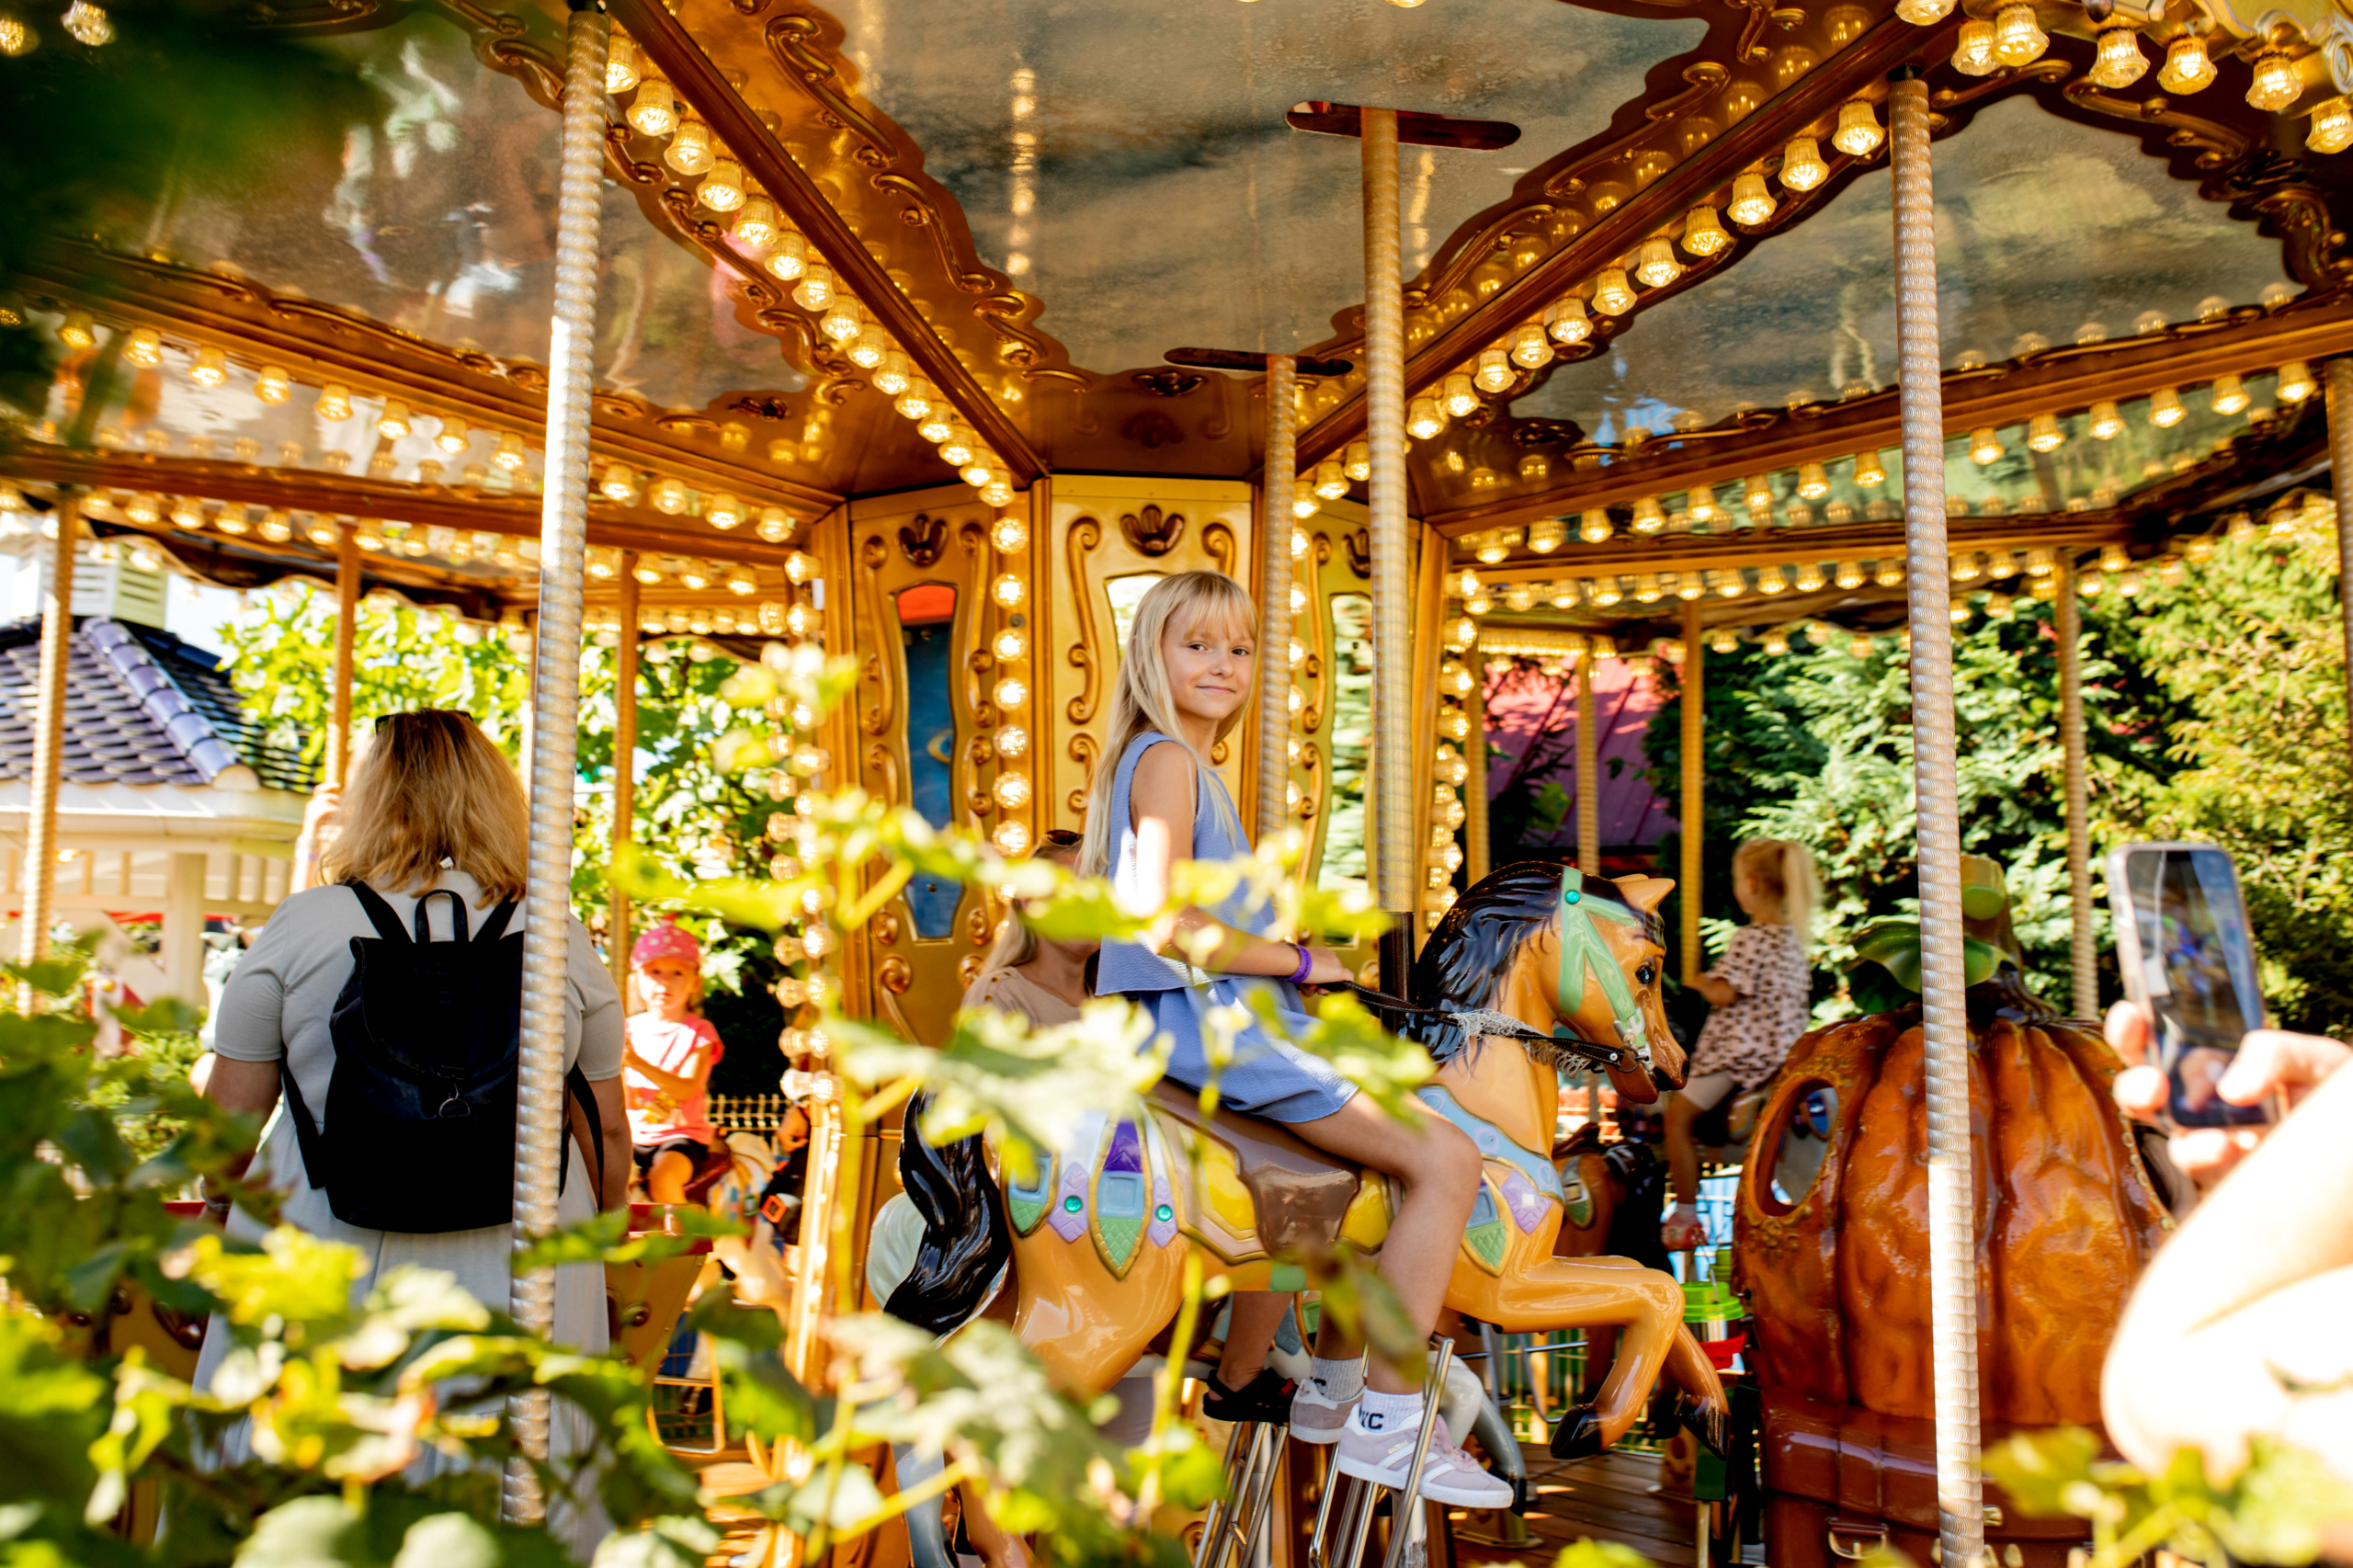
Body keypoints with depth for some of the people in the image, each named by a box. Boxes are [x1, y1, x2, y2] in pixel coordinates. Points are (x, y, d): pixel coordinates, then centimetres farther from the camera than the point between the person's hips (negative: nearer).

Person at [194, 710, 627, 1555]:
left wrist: (232, 1223, 20)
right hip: (519, 1280, 1)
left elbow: (226, 1124, 1)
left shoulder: (302, 927, -4)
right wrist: (582, 1249, 20)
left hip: (320, 1264, 0)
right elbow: (607, 1138, 4)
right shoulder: (562, 942, -1)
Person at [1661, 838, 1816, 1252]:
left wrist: (1702, 983, -1)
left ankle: (1686, 1220, 1)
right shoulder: (1793, 936, 9)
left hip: (1741, 1050, -9)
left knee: (1678, 1114, 0)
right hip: (1784, 1047, 9)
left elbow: (1724, 994, -22)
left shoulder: (1749, 938, -17)